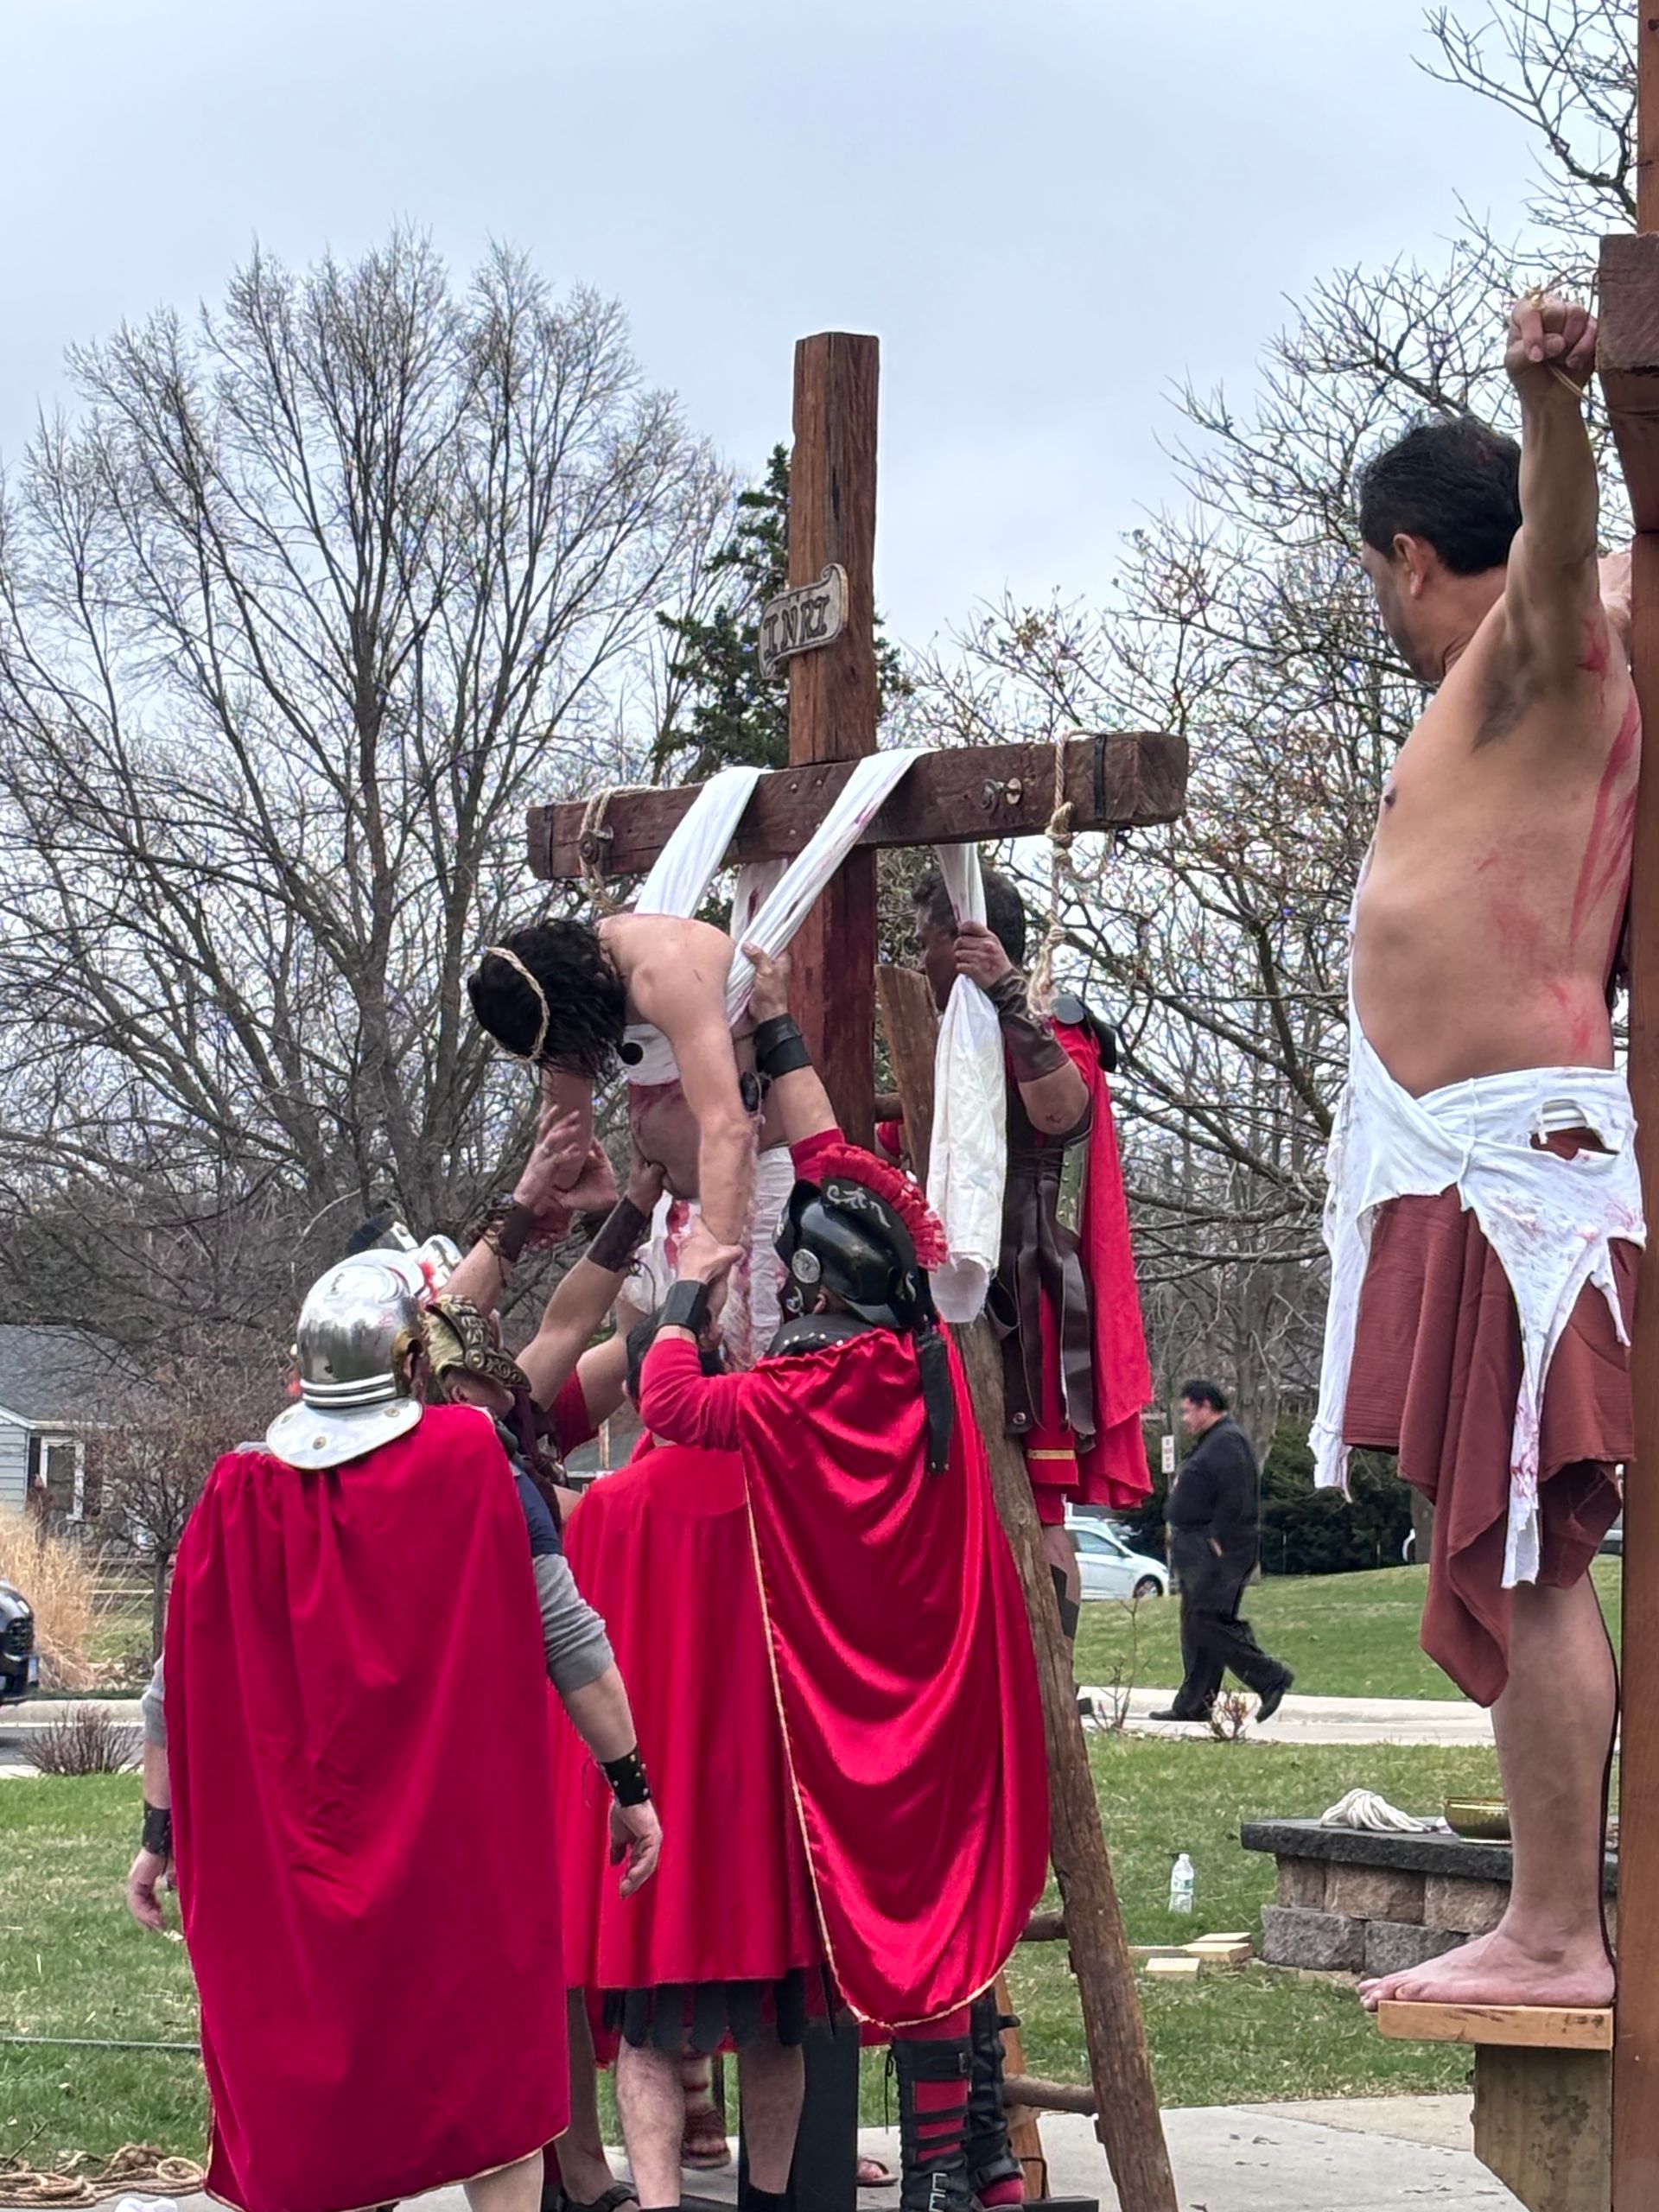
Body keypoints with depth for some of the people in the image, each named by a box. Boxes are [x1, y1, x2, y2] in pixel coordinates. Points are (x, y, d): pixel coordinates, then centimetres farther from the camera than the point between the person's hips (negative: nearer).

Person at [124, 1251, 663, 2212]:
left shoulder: (241, 1494, -2)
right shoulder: (472, 1466, -8)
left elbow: (179, 1683, 2)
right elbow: (570, 1638, -5)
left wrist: (162, 1833, 12)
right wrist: (631, 1786, 3)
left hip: (290, 1864, 2)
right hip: (467, 1851, -2)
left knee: (302, 2100, 12)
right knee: (495, 2093, 8)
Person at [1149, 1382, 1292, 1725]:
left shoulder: (1228, 1442, -13)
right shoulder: (1212, 1442, 20)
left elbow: (1234, 1501, -22)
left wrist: (1217, 1541, -23)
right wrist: (1179, 1535, 18)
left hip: (1218, 1551, -11)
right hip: (1199, 1549, 11)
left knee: (1207, 1622, -14)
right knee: (1195, 1627, 10)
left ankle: (1270, 1677, -9)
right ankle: (1193, 1704, 12)